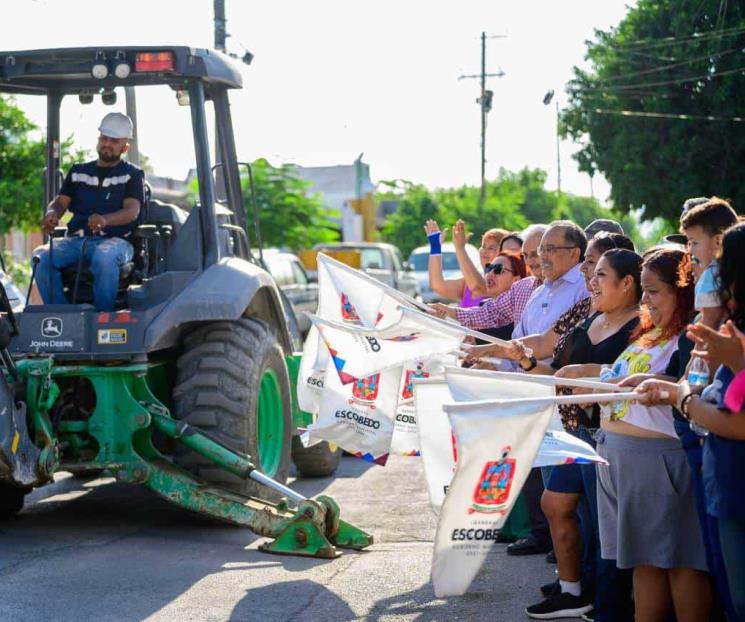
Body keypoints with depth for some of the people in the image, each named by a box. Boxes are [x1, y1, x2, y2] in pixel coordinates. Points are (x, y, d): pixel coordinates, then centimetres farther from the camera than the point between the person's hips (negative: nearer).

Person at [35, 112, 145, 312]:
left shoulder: (132, 174, 10)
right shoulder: (78, 172, 23)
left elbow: (132, 211, -6)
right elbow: (61, 201, 14)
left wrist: (105, 220, -28)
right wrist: (52, 214, -13)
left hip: (115, 240, -4)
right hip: (76, 240, 4)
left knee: (104, 256, -40)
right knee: (41, 256, -26)